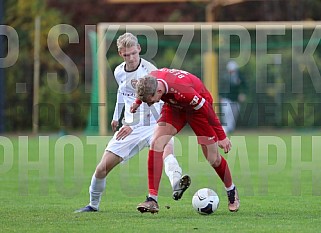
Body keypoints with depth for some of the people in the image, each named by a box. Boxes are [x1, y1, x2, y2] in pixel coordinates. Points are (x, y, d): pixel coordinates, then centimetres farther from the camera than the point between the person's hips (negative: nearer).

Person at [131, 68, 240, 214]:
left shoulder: (182, 90, -43)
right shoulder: (150, 79, -27)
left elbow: (207, 111, -28)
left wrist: (222, 137, -19)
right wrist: (138, 101, 18)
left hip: (198, 107, -5)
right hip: (174, 106, 5)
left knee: (213, 159, 1)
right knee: (156, 144, -16)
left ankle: (231, 192, 31)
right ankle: (152, 199, -16)